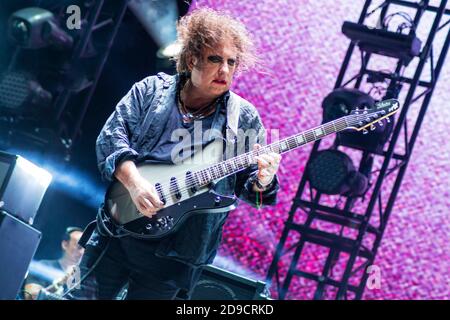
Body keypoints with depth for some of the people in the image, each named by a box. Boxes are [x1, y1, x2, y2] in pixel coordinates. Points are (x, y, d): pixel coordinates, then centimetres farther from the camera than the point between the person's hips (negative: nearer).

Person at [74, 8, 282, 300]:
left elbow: (248, 188, 2)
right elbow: (112, 134, -5)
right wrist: (133, 181, -20)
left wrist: (262, 181, -22)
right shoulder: (151, 90, 3)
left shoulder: (244, 118, 2)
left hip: (177, 251, -1)